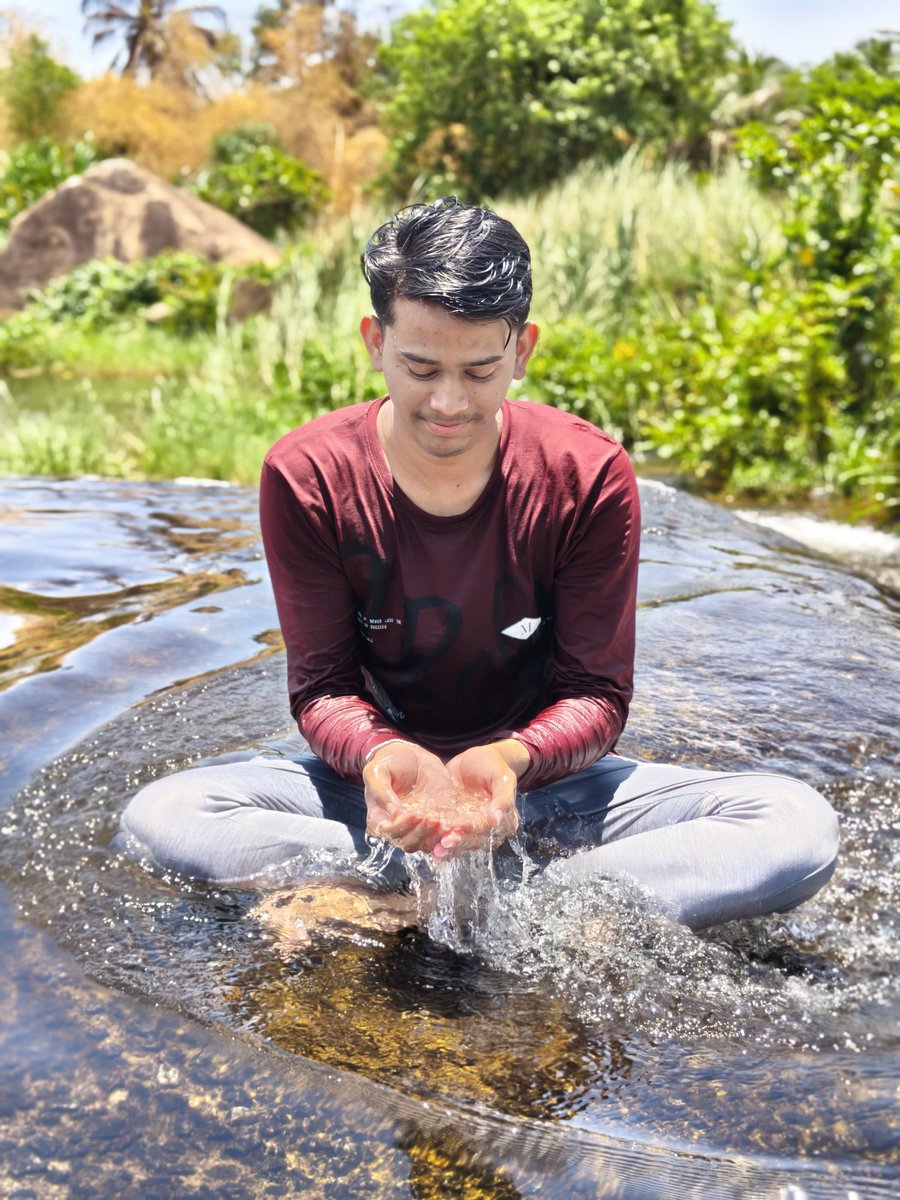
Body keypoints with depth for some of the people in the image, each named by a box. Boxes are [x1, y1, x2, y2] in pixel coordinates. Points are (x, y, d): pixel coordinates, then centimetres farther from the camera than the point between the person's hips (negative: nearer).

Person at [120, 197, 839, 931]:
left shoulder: (589, 477, -14)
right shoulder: (305, 477, -12)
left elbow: (597, 693, -10)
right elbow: (322, 687, -9)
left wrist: (510, 759, -33)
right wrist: (379, 756, -33)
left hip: (544, 777, 0)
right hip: (379, 783, 1)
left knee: (801, 828, -23)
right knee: (161, 814, -26)